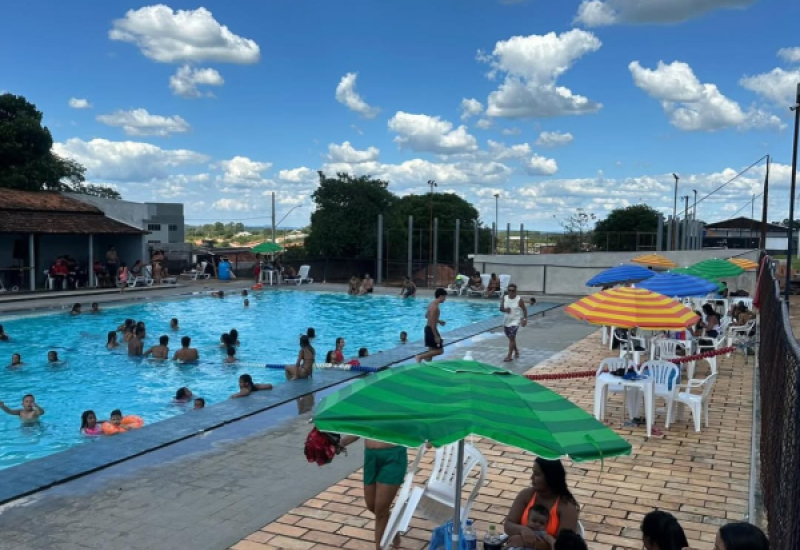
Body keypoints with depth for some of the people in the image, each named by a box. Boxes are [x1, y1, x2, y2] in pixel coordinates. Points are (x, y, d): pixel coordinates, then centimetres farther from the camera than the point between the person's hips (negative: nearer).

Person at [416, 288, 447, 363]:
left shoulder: (432, 304, 7)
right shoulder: (435, 307, -23)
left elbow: (427, 316, 22)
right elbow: (432, 323, -25)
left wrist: (438, 321, 22)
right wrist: (436, 336, -22)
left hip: (428, 328, 10)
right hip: (431, 330, -10)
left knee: (432, 350, 16)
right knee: (439, 351, -2)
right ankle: (420, 357, -2)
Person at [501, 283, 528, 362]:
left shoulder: (519, 300, -11)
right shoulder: (504, 298, -1)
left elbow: (524, 310, -4)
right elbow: (501, 308, -5)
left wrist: (525, 319, -11)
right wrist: (505, 309, -26)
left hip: (515, 321, -5)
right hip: (506, 321, 5)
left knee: (511, 338, -12)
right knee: (511, 338, 18)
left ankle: (509, 356, -9)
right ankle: (516, 350, 41)